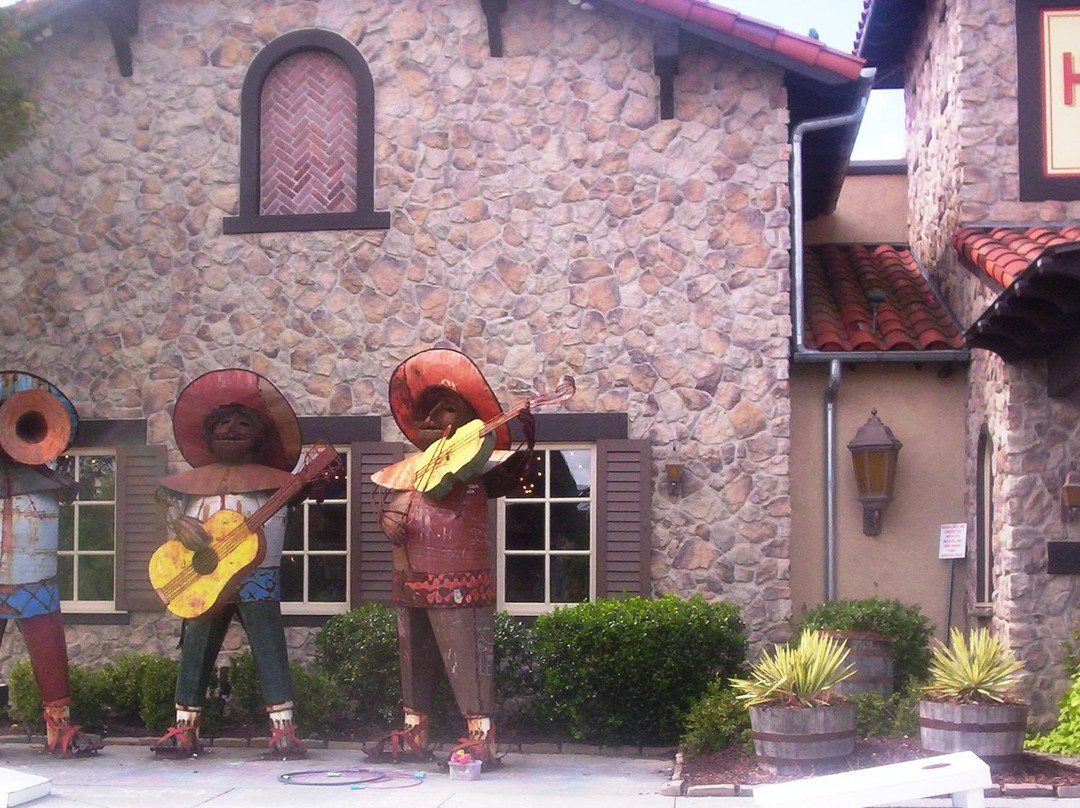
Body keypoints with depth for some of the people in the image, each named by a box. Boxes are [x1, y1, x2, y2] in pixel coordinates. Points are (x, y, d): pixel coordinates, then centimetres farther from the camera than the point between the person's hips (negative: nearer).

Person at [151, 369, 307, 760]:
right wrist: (181, 525, -10)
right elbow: (172, 514, 12)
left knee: (270, 649, -8)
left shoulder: (273, 481, 6)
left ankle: (283, 730, -7)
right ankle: (185, 729, 14)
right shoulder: (192, 481, 14)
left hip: (257, 574, -3)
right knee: (195, 650, 6)